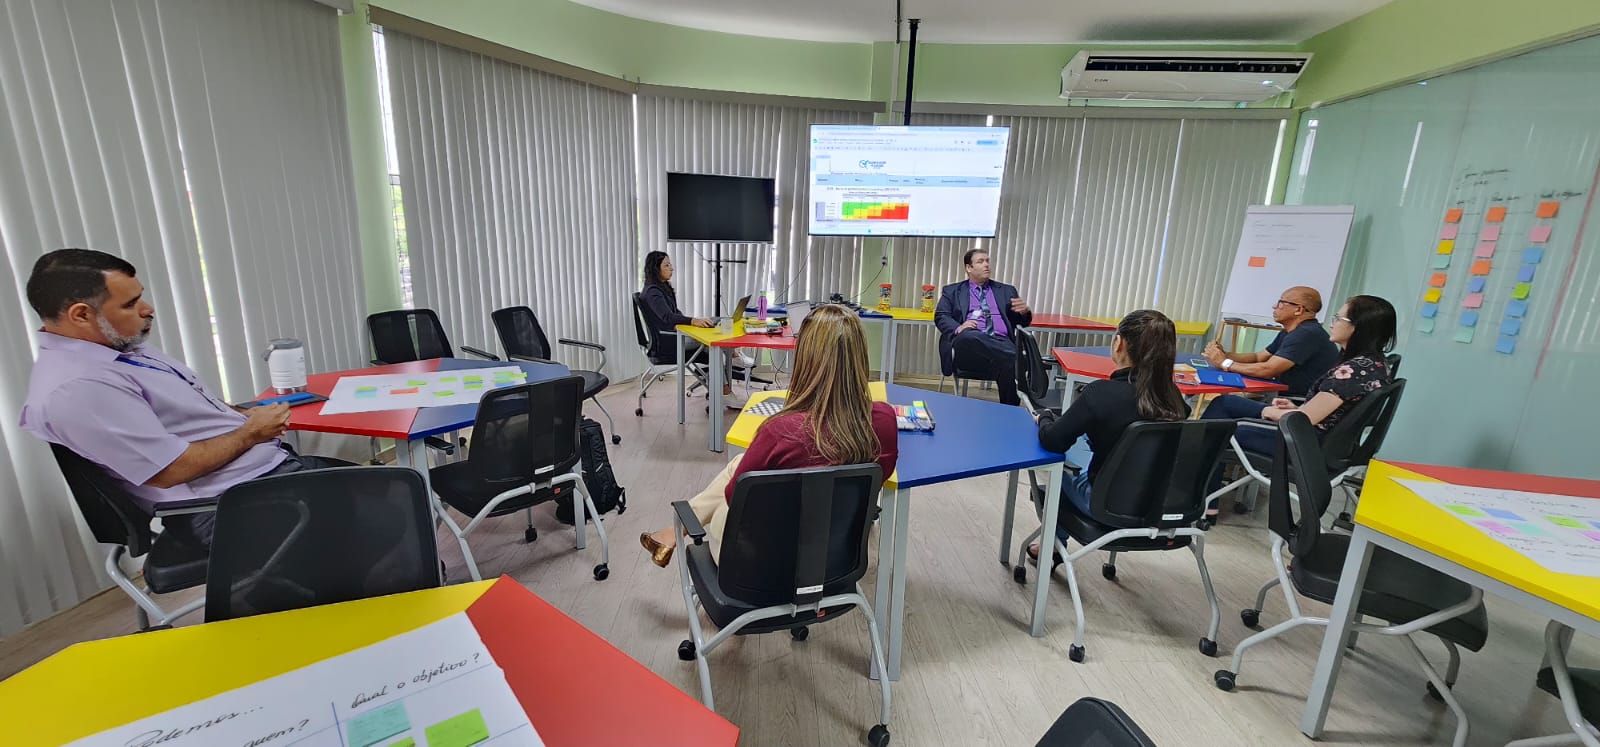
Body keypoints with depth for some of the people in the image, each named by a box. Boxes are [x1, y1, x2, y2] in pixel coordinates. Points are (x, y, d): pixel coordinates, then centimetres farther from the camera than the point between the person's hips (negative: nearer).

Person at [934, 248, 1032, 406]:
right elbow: (941, 317, 7)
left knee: (1009, 363, -35)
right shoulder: (952, 291, 21)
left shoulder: (1006, 291, 27)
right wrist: (959, 328, -14)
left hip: (1001, 342, 2)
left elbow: (1022, 322, 24)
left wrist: (1024, 311, -2)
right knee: (969, 336, -40)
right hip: (968, 344, -2)